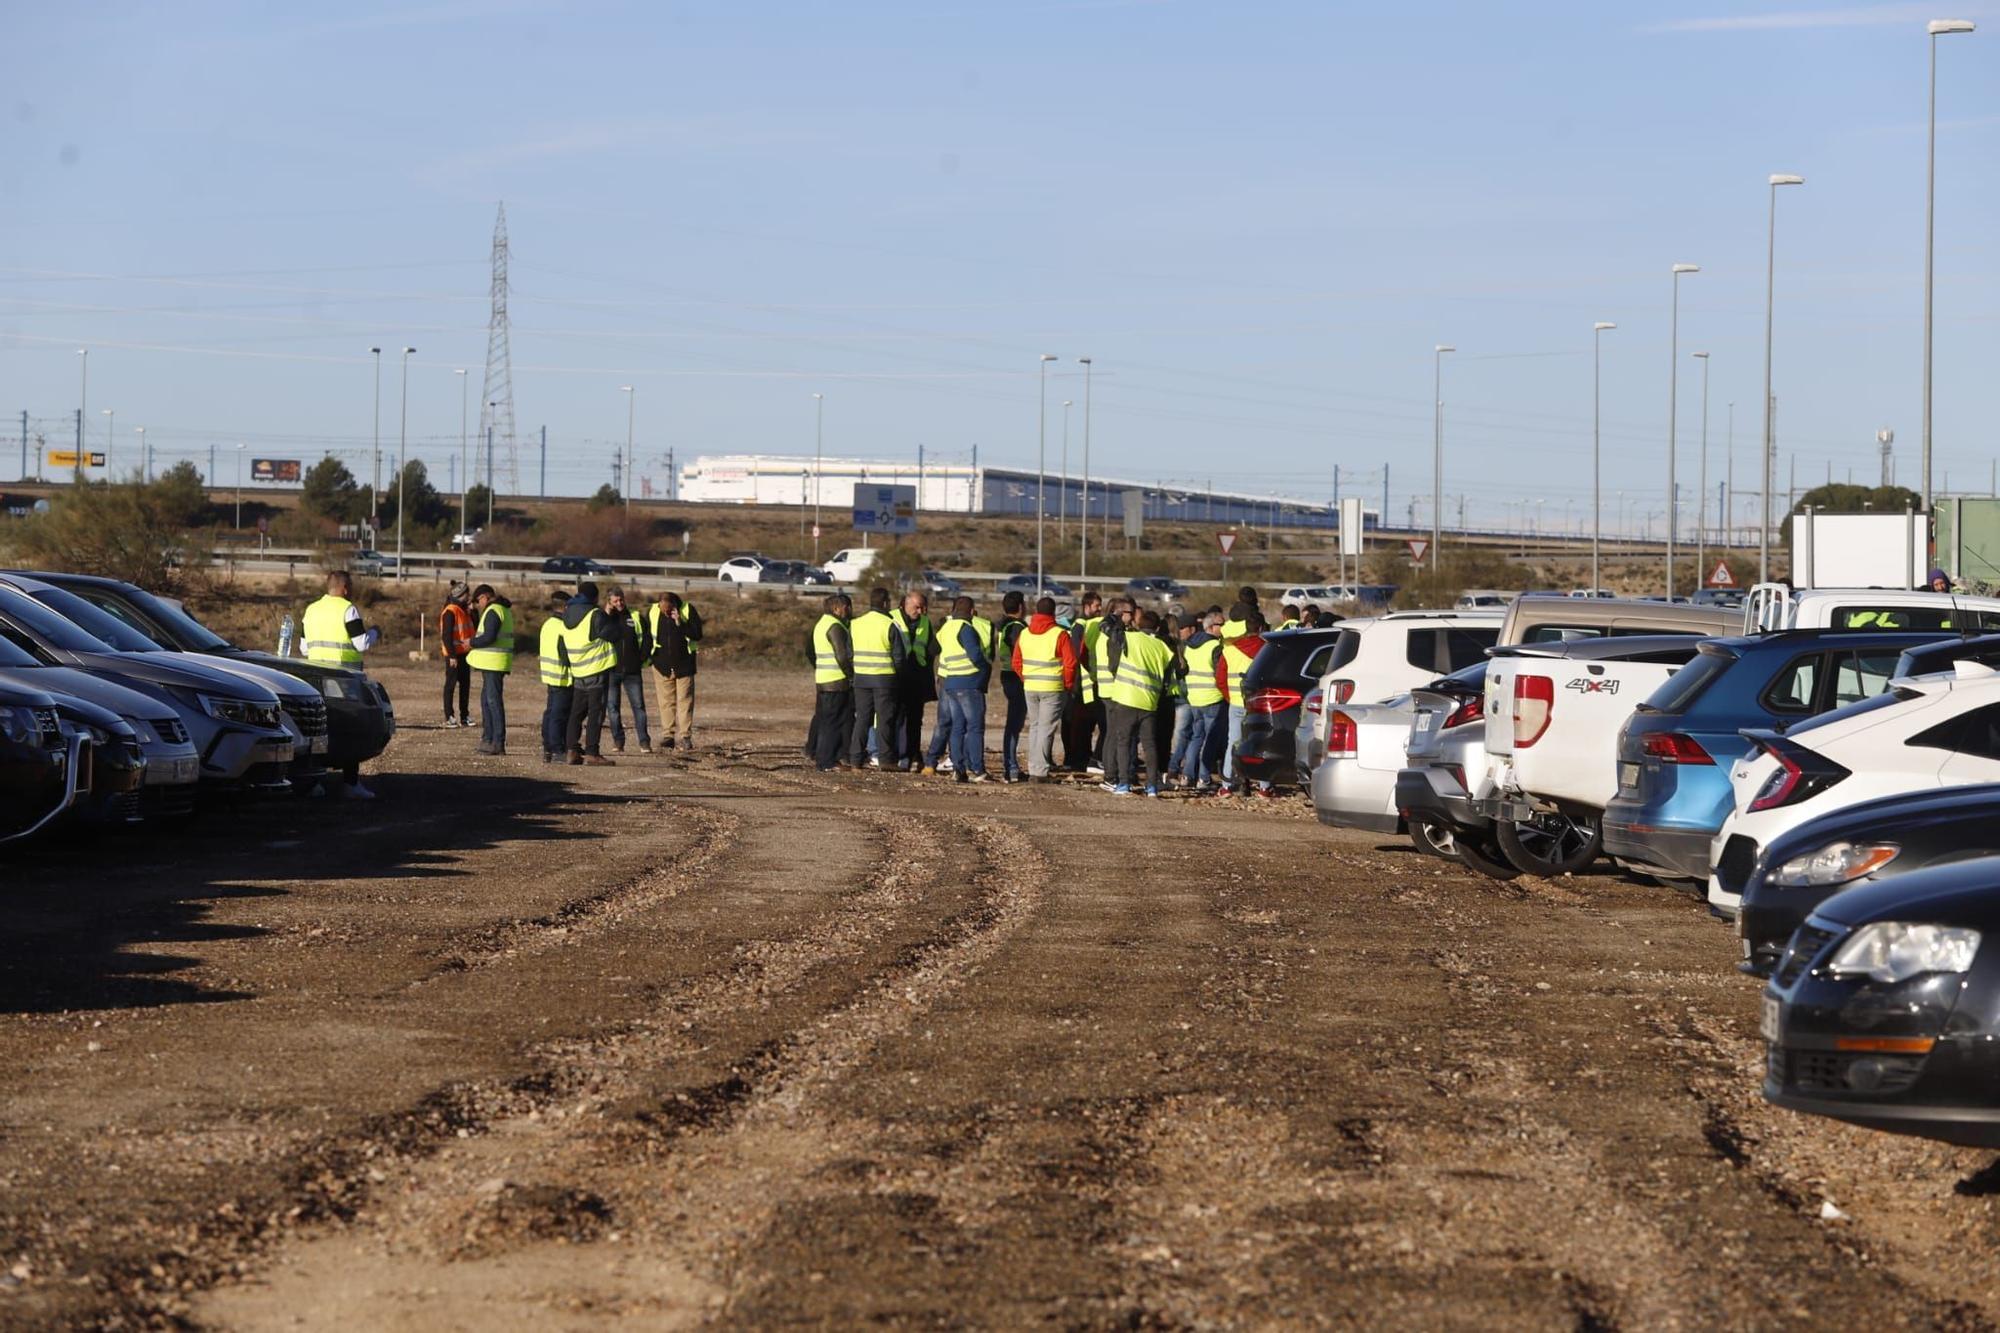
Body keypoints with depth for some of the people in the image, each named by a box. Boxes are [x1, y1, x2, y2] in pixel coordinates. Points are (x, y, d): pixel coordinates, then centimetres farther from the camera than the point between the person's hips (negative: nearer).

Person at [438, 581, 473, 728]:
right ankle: (449, 717, 1)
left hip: (464, 654, 9)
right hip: (453, 655, -9)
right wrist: (452, 655, -22)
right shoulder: (450, 612, -14)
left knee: (465, 684, 10)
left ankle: (464, 716, 17)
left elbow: (473, 630, 18)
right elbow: (446, 636, -19)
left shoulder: (464, 611, 13)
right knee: (451, 684, -3)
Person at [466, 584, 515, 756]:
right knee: (486, 699, 17)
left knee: (494, 700, -9)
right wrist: (475, 611, 19)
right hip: (494, 663, 11)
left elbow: (489, 637, -22)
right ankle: (488, 738, 21)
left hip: (493, 664, -11)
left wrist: (472, 642, -8)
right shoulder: (503, 610, 19)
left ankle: (498, 743, -10)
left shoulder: (493, 611, -13)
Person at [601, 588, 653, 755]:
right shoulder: (605, 619, 5)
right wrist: (607, 615, -12)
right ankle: (618, 742, 8)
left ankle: (644, 742, 0)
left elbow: (647, 639, 10)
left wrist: (641, 659, 2)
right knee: (612, 707, 1)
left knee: (638, 705, -2)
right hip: (611, 670, 0)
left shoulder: (636, 618, 8)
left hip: (632, 671, 0)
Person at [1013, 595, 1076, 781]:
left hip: (1030, 688, 4)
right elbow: (1070, 662, -11)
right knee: (1046, 729, -1)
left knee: (1034, 727, 16)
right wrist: (1069, 685, 2)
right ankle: (1040, 771, -6)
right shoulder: (1059, 634, -10)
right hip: (1053, 689, -4)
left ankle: (1033, 769, 16)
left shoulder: (1024, 634, 5)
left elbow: (1017, 663, 8)